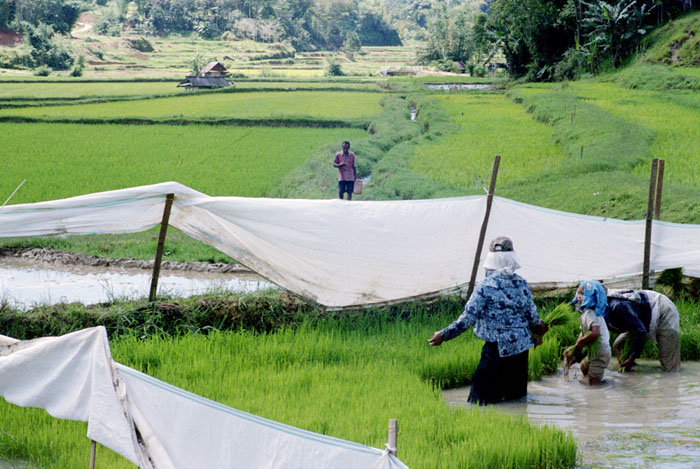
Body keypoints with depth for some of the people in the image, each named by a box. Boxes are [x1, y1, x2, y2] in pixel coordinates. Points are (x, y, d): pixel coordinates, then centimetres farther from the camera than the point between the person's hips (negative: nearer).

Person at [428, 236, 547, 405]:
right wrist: (538, 327, 31)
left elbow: (468, 318, -15)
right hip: (521, 346, 5)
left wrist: (443, 335, -6)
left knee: (481, 397, 0)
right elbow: (532, 315, 8)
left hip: (497, 348, -5)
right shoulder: (521, 283, 1)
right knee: (516, 394, 17)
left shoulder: (485, 287, -13)